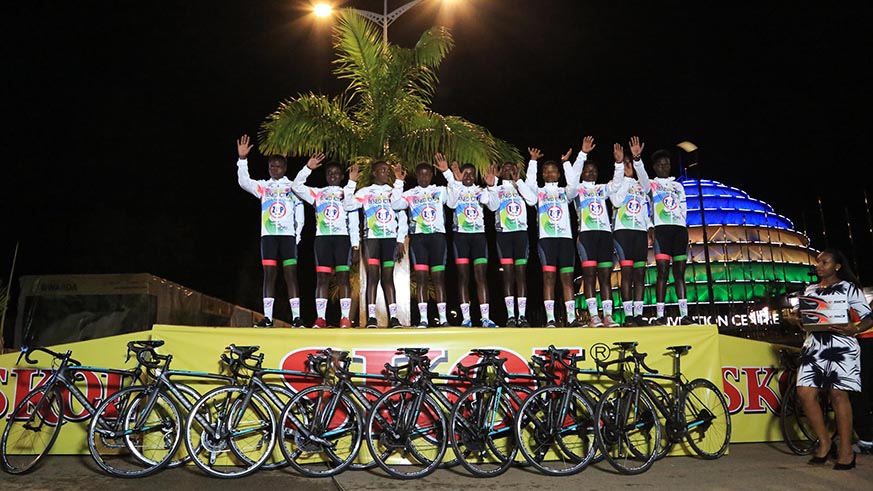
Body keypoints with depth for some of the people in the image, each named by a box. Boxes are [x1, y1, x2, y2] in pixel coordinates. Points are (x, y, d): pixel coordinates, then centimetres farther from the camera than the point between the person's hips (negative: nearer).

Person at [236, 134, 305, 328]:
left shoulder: (293, 187, 9)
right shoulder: (263, 186, 12)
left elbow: (299, 212, 6)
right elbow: (243, 182, -4)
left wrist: (298, 234, -3)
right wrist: (242, 158, -15)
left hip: (288, 235, -2)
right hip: (268, 235, 2)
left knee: (291, 274, -5)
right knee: (269, 274, 0)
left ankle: (296, 317, -6)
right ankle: (267, 317, 1)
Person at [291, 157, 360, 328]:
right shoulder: (318, 193, 18)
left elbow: (354, 223, 8)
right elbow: (296, 186, 5)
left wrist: (355, 247, 0)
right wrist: (308, 167, -3)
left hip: (342, 238, -1)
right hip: (322, 238, 2)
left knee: (343, 277, -6)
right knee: (322, 277, -3)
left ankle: (345, 318, -6)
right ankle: (320, 318, -2)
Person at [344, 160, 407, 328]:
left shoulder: (395, 192, 12)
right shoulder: (365, 192, 9)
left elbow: (402, 218, 2)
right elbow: (349, 205, -6)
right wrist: (351, 181, -7)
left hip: (391, 238, 1)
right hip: (371, 237, -1)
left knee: (388, 276, 1)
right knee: (373, 275, -5)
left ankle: (393, 316, -1)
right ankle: (371, 317, -5)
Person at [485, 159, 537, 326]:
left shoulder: (522, 187, 16)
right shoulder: (497, 189, 15)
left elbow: (532, 200, -4)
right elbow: (492, 206, -5)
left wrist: (518, 181, -4)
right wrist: (491, 184, -14)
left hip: (521, 232, 0)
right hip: (503, 233, 0)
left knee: (521, 273, -4)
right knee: (508, 274, -3)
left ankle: (522, 316, -4)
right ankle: (510, 316, -3)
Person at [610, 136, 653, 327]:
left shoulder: (640, 185, 20)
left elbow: (646, 181, -6)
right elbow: (616, 201, -9)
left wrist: (637, 158, -20)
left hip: (641, 230, 4)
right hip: (622, 230, -4)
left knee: (640, 273, -2)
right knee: (627, 272, -11)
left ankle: (638, 315, -1)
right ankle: (628, 316, -12)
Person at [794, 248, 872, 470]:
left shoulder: (849, 288, 3)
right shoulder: (810, 290, 18)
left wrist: (854, 329, -21)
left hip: (840, 346, -5)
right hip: (813, 345, 5)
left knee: (838, 394, -7)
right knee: (805, 392, -6)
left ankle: (846, 450, 4)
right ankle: (824, 442, 10)